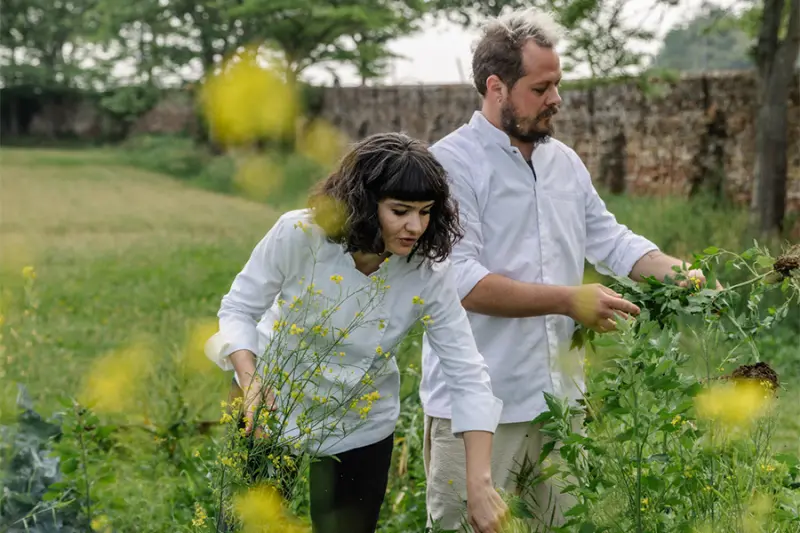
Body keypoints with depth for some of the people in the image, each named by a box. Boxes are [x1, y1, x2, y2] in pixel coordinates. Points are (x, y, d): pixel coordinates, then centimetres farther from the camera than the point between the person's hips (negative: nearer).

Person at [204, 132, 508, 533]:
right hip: (274, 409, -1)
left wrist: (479, 483, -28)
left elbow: (467, 377, -21)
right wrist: (250, 378, -32)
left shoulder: (429, 273, -21)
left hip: (360, 430, 1)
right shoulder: (299, 235, -25)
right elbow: (238, 309, -13)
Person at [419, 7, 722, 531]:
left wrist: (674, 270, -2)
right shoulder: (451, 164, -13)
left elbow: (608, 237, 16)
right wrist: (568, 300, -22)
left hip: (559, 394, 7)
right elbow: (460, 280, -21)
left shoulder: (565, 161, 11)